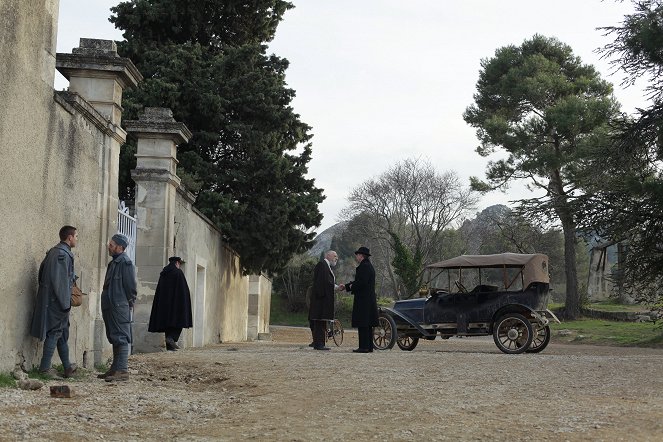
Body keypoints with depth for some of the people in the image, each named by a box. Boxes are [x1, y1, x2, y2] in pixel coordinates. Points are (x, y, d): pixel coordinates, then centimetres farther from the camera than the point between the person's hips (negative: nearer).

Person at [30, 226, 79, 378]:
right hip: (57, 301, -10)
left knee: (63, 333, 15)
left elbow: (42, 272, 18)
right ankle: (45, 368, 0)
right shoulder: (63, 254, -17)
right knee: (55, 332, -3)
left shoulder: (53, 252, 13)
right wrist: (65, 302, -18)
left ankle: (67, 367, 21)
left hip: (49, 299, 10)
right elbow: (61, 281, -21)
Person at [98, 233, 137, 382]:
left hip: (120, 308, -10)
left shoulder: (125, 262, -11)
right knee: (115, 338, 13)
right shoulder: (114, 262, 19)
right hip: (111, 307, 10)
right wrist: (106, 307, 18)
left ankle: (122, 370, -10)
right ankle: (115, 368, 20)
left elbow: (130, 286, -15)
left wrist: (129, 303, -11)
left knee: (121, 338, -9)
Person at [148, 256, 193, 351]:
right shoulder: (178, 272, -4)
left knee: (167, 321, 7)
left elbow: (159, 290, 14)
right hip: (176, 301, -6)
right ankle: (172, 337, -21)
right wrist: (185, 303, -7)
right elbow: (183, 289, -10)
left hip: (163, 302, 6)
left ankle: (169, 346, 4)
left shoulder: (163, 273, 13)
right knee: (178, 319, 1)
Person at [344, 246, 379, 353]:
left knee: (363, 324, -8)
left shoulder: (364, 266, -15)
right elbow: (359, 281, 24)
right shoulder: (368, 266, 18)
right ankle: (369, 346, 17)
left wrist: (352, 286, -6)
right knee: (367, 325, 13)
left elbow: (361, 282, -24)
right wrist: (346, 286, 24)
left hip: (363, 300, -10)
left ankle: (364, 347, -9)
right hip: (369, 300, 10)